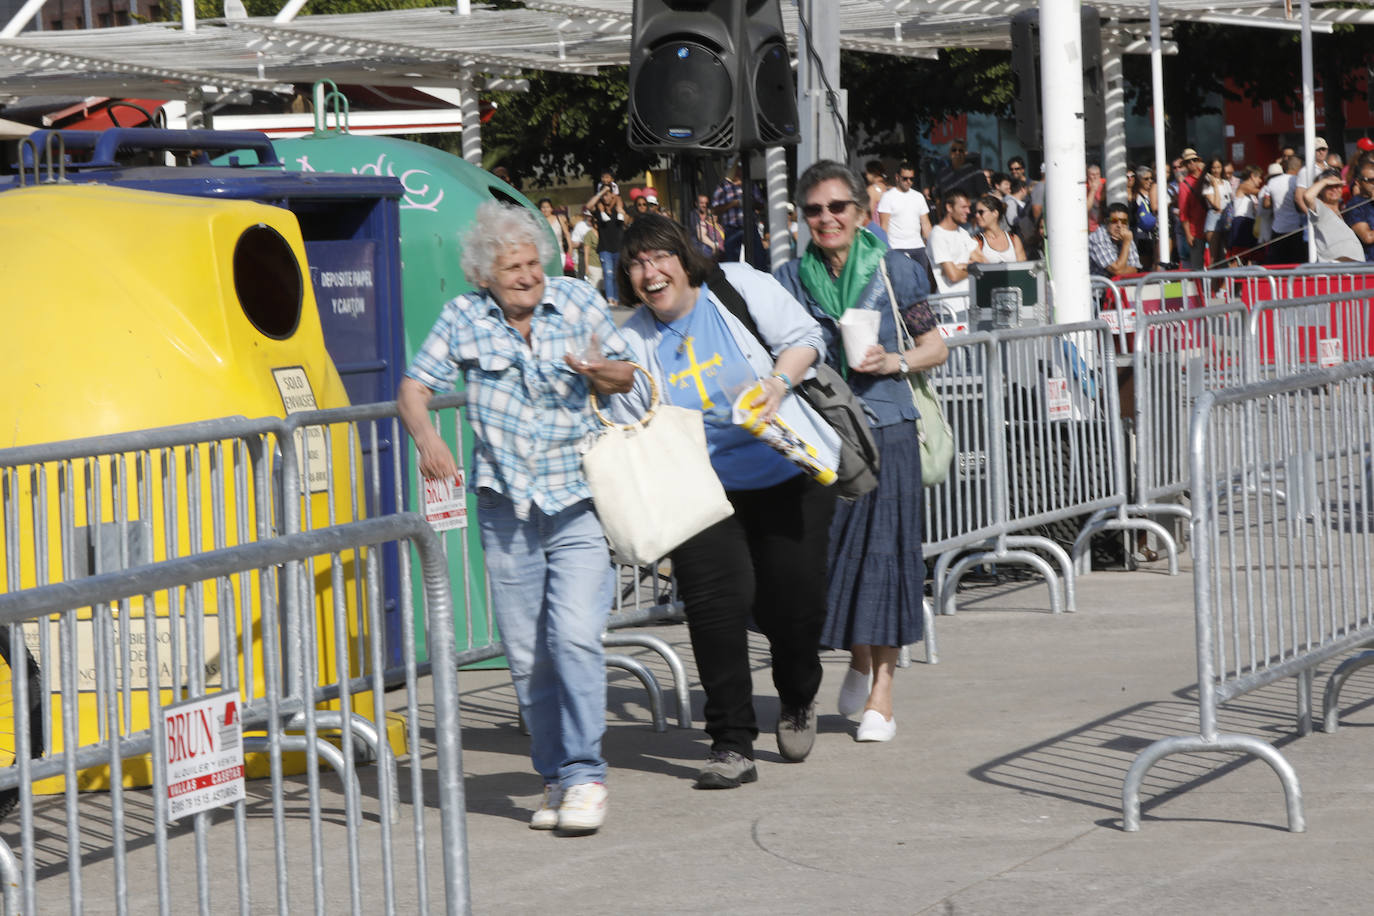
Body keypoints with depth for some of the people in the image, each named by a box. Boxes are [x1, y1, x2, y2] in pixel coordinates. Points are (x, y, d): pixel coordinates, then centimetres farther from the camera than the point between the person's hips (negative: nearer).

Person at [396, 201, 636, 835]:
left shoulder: (577, 301, 1)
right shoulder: (464, 318, 2)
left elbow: (625, 375, 10)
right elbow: (414, 386, 3)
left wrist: (604, 373, -14)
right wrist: (426, 436, -18)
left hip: (579, 503, -2)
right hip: (506, 510, 2)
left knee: (574, 635, -16)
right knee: (527, 654, 4)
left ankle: (584, 775, -10)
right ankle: (555, 776, 17)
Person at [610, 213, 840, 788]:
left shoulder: (740, 287, -3)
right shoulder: (633, 343, 4)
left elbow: (803, 337, 1)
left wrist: (777, 384, -15)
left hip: (787, 477, -1)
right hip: (702, 492, 1)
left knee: (794, 600, 1)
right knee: (716, 601, -15)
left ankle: (798, 701, 35)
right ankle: (731, 745, -9)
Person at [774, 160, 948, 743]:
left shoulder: (894, 272, 3)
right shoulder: (788, 280, 7)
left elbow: (935, 346, 8)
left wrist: (896, 361, -9)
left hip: (884, 431, -2)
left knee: (883, 549, -4)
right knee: (823, 547, 0)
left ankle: (881, 692, 3)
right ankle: (858, 659, 28)